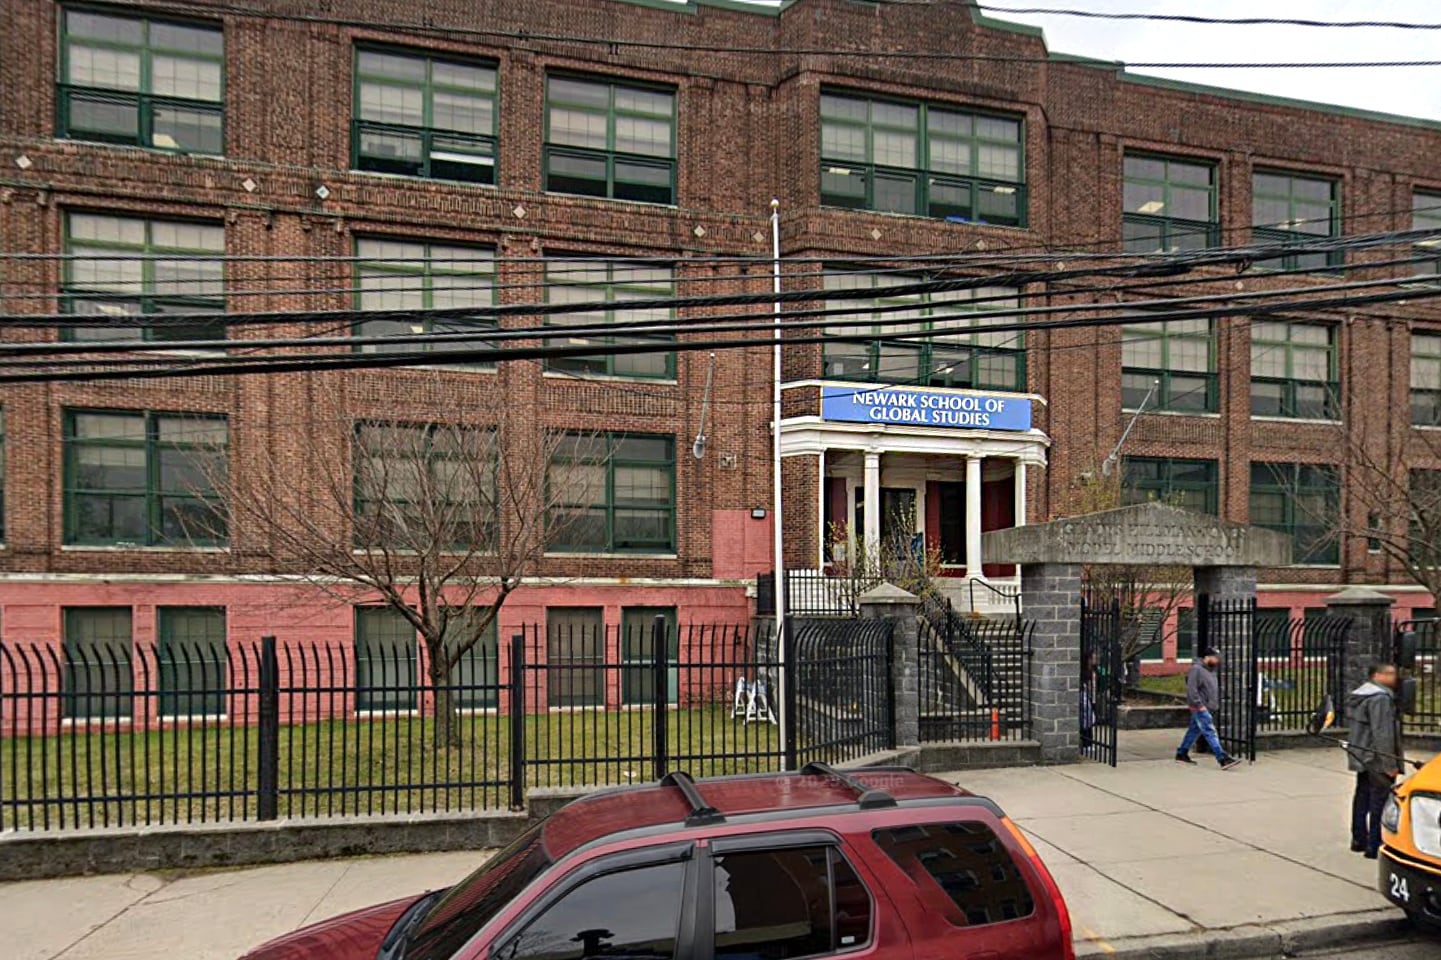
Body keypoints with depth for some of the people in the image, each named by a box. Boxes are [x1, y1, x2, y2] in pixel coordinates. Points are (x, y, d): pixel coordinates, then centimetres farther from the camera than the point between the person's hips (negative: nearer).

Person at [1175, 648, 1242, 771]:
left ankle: (1181, 754, 23)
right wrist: (1199, 705, -22)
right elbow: (1191, 689, -20)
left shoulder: (1210, 670, 16)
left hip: (1207, 708, 10)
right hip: (1200, 708, -10)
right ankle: (1223, 759, -18)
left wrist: (1215, 704, 15)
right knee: (1210, 733, -13)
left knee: (1194, 730, 14)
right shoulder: (1196, 669, -15)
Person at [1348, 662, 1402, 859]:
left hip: (1360, 758, 10)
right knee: (1380, 801, -5)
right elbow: (1383, 734, -23)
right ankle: (1375, 846, -2)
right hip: (1377, 761, -10)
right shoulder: (1381, 698, -18)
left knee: (1362, 797, 16)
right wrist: (1390, 764, -21)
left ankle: (1358, 840, 24)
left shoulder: (1358, 695, 13)